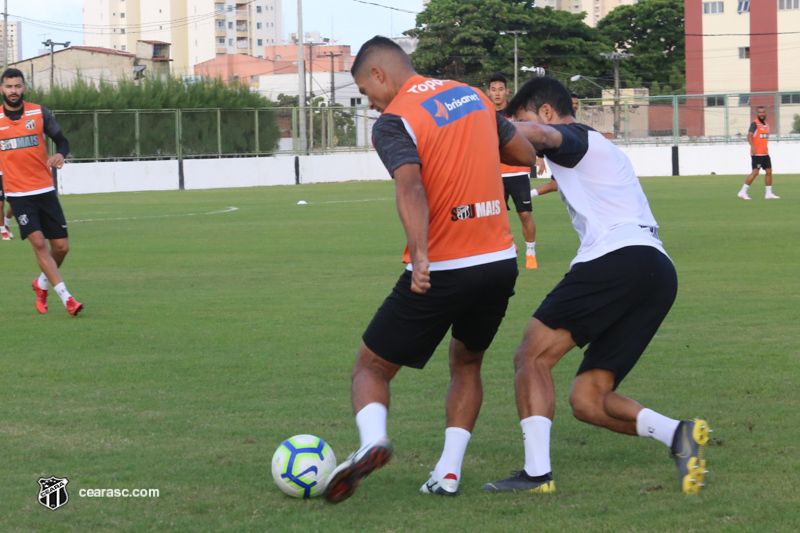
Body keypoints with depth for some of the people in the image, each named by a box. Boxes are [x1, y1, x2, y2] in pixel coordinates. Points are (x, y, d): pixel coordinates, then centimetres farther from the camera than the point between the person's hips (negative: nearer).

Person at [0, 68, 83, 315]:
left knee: (61, 246, 1)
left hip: (45, 190, 2)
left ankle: (42, 284, 29)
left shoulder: (40, 113, 1)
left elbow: (61, 141, 7)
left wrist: (60, 154, -14)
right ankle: (66, 297, -16)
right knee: (38, 242, -17)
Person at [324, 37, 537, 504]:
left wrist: (420, 257, -36)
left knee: (371, 367, 8)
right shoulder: (474, 96, 12)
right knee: (467, 364, 27)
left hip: (440, 270, -5)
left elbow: (410, 188, -26)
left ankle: (373, 439, -21)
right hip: (500, 260, 6)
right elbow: (527, 156, 21)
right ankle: (449, 472, 13)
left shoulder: (394, 121, -8)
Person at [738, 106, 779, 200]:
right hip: (756, 153, -8)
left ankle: (769, 193, 13)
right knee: (755, 172, -10)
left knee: (769, 171, 6)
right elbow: (749, 136, -20)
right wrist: (753, 147, -32)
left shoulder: (766, 125, 16)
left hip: (765, 153, 8)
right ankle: (743, 192, -5)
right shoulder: (755, 124, -9)